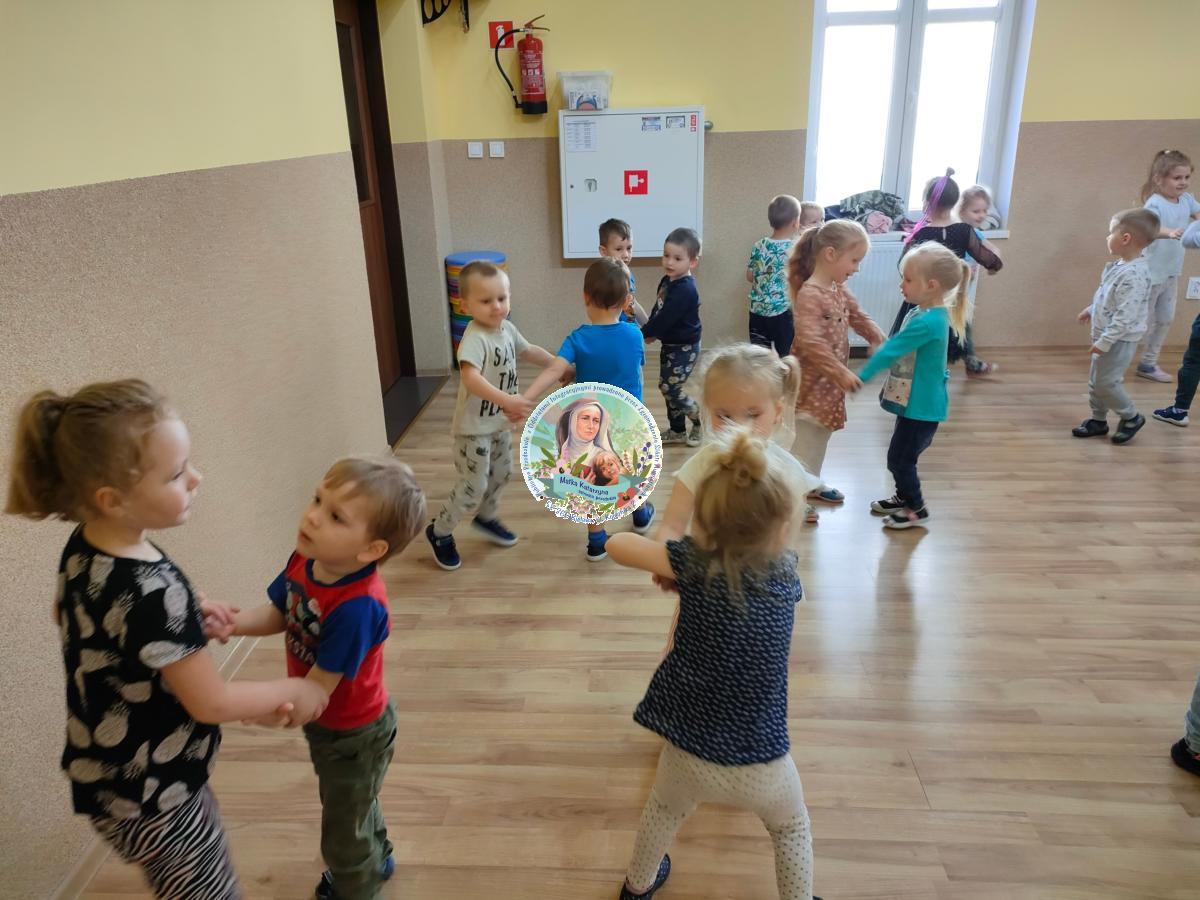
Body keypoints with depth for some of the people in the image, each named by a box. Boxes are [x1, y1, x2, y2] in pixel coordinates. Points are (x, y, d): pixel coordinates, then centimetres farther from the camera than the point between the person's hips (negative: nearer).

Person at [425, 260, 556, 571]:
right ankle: (440, 532, 20)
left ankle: (486, 517, 48)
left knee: (502, 474, 23)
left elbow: (527, 350, 20)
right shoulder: (474, 338, -29)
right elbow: (470, 377, -45)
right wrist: (506, 400, -55)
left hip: (501, 423, 9)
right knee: (473, 486, -2)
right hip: (474, 427, -9)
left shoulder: (507, 329, -1)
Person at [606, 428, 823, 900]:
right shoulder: (786, 573, -9)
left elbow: (616, 544, -6)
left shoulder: (693, 560, -15)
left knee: (664, 810, 35)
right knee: (791, 828, 34)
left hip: (688, 752, 1)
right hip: (761, 763, -1)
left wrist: (666, 558, 10)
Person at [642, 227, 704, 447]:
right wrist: (650, 331, -2)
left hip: (685, 347, -9)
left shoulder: (685, 290, -25)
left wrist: (642, 334, -16)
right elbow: (657, 311, 14)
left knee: (670, 388, -9)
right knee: (667, 388, 14)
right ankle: (677, 431, 27)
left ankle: (702, 421, 11)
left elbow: (666, 318, -26)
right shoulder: (667, 281, 5)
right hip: (669, 345, 9)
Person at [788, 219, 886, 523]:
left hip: (830, 379, 9)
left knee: (823, 433, 21)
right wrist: (841, 372, -32)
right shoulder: (809, 294, -24)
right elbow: (810, 342, -33)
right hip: (812, 379, -9)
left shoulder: (839, 290, 6)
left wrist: (880, 341, 0)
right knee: (807, 438, -1)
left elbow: (859, 317, 18)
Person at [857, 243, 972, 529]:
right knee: (901, 457, 22)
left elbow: (890, 351, -24)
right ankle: (904, 497, 40)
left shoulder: (927, 322, -26)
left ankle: (917, 510, 19)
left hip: (922, 406, -9)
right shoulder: (923, 313, 5)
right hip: (915, 402, 9)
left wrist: (860, 377, -17)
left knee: (899, 459, 3)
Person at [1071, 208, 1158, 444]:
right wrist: (1090, 310, 30)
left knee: (1105, 383, -3)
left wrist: (1105, 341, -27)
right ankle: (1098, 420, 29)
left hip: (1119, 340, -10)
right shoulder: (1121, 265, 4)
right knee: (1095, 381, 16)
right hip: (1106, 335, 10)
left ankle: (1132, 418, 16)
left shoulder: (1134, 275, -28)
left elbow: (1125, 316, -29)